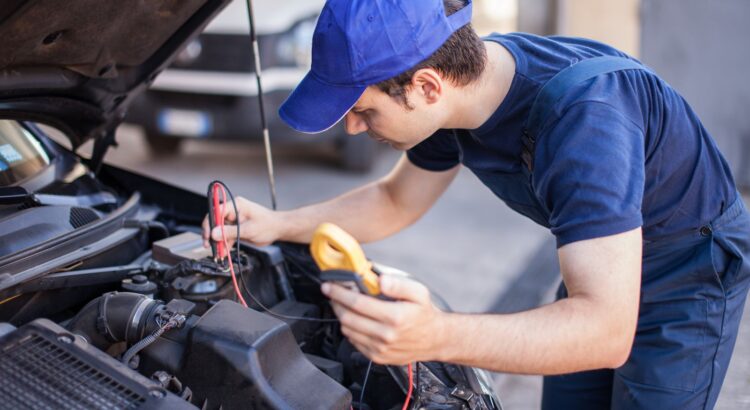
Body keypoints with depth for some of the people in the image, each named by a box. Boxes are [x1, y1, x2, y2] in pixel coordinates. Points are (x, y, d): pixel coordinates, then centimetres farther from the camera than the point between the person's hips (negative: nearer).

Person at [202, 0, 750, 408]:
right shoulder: (460, 81, -15)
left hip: (692, 275, -7)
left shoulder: (582, 115, -41)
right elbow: (395, 202, 4)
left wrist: (437, 336, -58)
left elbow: (606, 331, -44)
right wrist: (277, 225, -7)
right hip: (599, 267, 7)